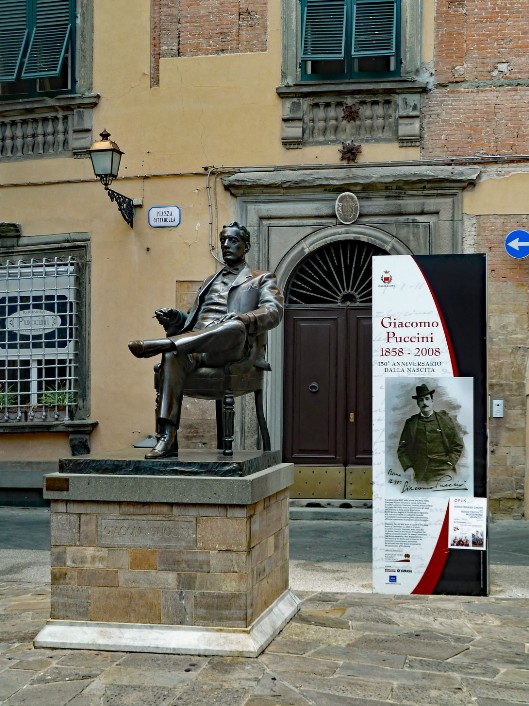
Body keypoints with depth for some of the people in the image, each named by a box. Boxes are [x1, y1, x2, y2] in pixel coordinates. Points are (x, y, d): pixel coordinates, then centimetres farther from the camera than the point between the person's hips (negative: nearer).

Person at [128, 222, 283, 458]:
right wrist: (174, 318, 7)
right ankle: (167, 438, -40)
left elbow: (274, 311, 0)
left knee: (236, 326, -39)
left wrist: (242, 319, -21)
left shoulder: (261, 280, 21)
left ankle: (159, 344, -47)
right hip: (197, 349, 4)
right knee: (172, 356, -32)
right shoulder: (209, 281, 36)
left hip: (234, 350, -3)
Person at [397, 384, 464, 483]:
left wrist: (449, 466, -1)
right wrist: (408, 467, -3)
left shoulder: (446, 419, 8)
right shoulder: (411, 423, 10)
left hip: (443, 472, -1)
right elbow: (402, 449, 13)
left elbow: (458, 446, 10)